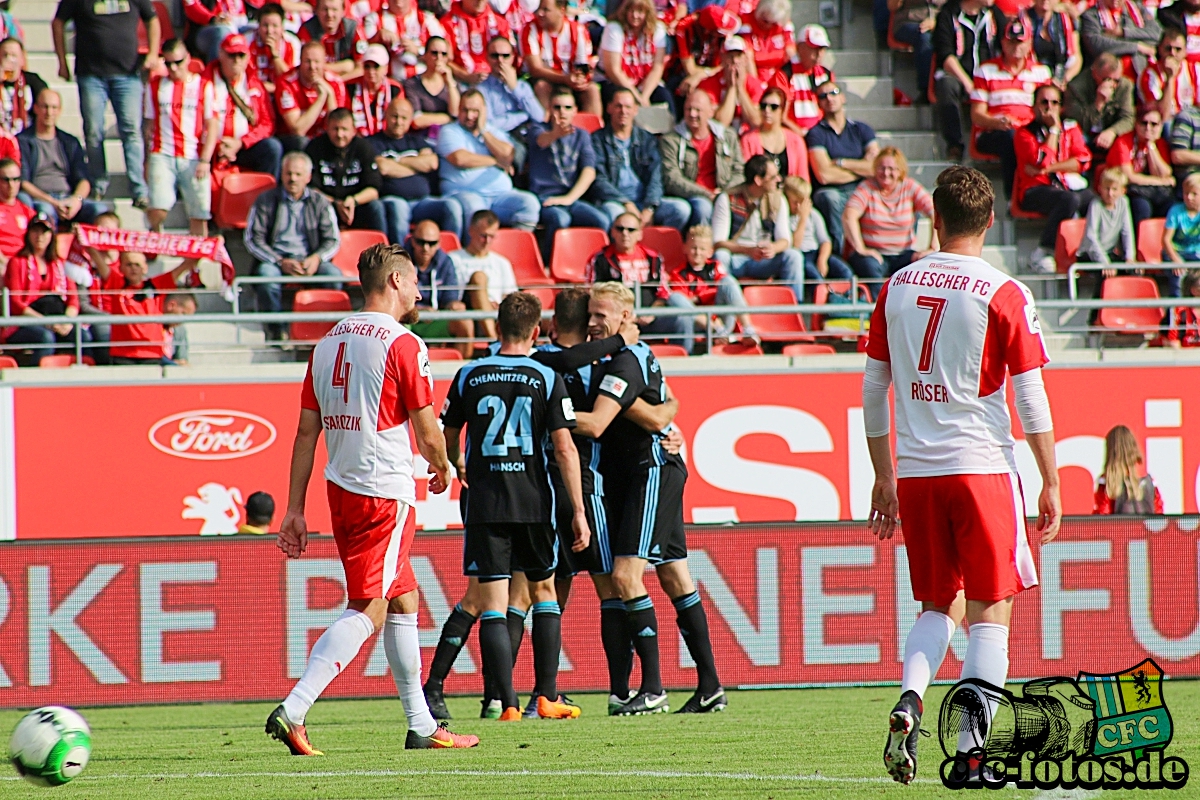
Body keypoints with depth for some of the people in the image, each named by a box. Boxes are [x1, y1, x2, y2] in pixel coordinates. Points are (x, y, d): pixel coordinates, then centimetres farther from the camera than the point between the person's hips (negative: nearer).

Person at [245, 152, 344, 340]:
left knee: (334, 274, -29)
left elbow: (333, 240, 8)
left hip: (309, 261, 2)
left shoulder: (320, 202, 13)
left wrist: (316, 258, -15)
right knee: (267, 275, -36)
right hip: (275, 260, -2)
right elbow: (253, 240, -1)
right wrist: (281, 262, -16)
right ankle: (275, 333, -29)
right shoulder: (266, 201, 7)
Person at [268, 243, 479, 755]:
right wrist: (442, 470, 13)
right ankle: (293, 709, -21)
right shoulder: (403, 345, -10)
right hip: (386, 491, -8)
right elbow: (427, 433, -9)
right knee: (367, 611, -8)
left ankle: (420, 726, 23)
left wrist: (296, 510, 12)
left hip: (341, 488, 8)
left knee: (403, 601, 18)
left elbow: (306, 431, 11)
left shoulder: (329, 342, 11)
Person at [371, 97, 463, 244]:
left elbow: (431, 163, 5)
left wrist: (396, 161, 3)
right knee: (398, 207, -40)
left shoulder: (417, 140, 24)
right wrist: (418, 166, 5)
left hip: (422, 199, 4)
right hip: (391, 199, -4)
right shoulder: (374, 142, 11)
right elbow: (383, 168, -8)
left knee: (452, 207, -24)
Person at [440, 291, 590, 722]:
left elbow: (448, 440, 12)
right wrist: (578, 513, -4)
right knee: (544, 590, 18)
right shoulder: (547, 378, -2)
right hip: (534, 503, 0)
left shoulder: (469, 376, 2)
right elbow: (564, 448, -7)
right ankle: (547, 697, 15)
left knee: (493, 604, 0)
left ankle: (508, 704, -9)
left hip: (484, 504, 0)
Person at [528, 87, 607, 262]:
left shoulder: (581, 135, 15)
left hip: (572, 197, 3)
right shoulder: (537, 130, 5)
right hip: (544, 197, -3)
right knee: (560, 219, -37)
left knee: (602, 221, -26)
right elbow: (542, 140, -22)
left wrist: (569, 198, -15)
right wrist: (556, 134, -48)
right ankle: (548, 265, -18)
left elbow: (589, 172, 2)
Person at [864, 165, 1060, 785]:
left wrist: (883, 478, 19)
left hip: (915, 472, 4)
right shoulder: (1004, 296, -6)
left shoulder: (897, 287, 5)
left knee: (938, 607, 17)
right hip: (982, 467, -4)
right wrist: (1051, 485, 2)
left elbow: (873, 390, 10)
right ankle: (970, 750, -7)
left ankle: (908, 703, -8)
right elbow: (1030, 401, -6)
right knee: (990, 613, 3)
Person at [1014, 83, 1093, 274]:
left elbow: (1083, 161, 0)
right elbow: (1042, 161, -13)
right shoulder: (1025, 133, 4)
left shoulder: (1071, 128, 16)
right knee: (1070, 199, -37)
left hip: (1068, 185, 4)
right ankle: (1042, 253, -26)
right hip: (1036, 190, -4)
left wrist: (1049, 168, -11)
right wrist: (1053, 129, -5)